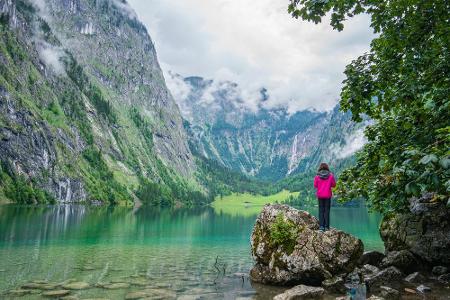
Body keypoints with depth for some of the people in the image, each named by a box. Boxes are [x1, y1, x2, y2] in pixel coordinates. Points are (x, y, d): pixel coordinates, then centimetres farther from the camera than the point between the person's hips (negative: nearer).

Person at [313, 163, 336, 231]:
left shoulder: (317, 176, -5)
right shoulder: (331, 175, -5)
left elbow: (315, 186, 3)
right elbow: (334, 185, 4)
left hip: (320, 195, 0)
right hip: (328, 195, 0)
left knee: (321, 211, 8)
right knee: (327, 211, 5)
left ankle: (321, 226, 4)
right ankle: (326, 226, 5)